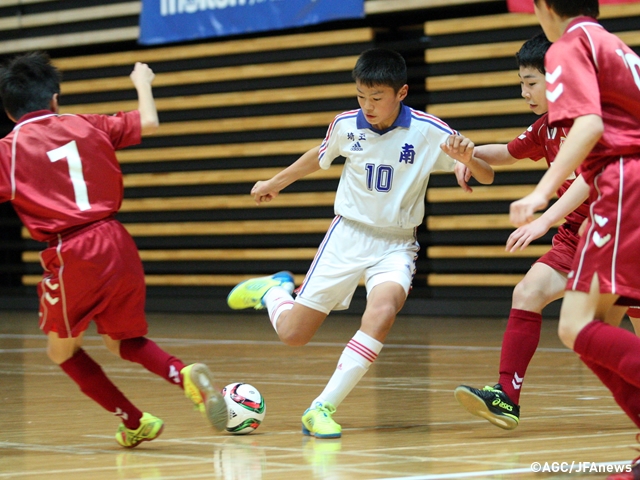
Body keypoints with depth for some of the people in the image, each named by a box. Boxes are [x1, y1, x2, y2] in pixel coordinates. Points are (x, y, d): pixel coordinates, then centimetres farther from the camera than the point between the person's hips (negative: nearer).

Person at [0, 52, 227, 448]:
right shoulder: (85, 126, 10)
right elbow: (148, 123, 15)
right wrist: (142, 82, 34)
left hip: (71, 256, -4)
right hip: (117, 245, 4)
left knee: (62, 349, 20)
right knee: (124, 340, 23)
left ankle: (134, 422, 15)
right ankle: (186, 375, -6)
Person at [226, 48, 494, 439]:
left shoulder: (428, 132, -14)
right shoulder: (346, 126, -6)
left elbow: (486, 178, -12)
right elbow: (320, 157, 18)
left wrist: (468, 158, -34)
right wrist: (277, 182, 29)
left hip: (396, 245, -2)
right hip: (348, 235, 2)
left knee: (383, 310, -33)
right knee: (292, 334, 0)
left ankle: (323, 409, -25)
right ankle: (273, 291, 36)